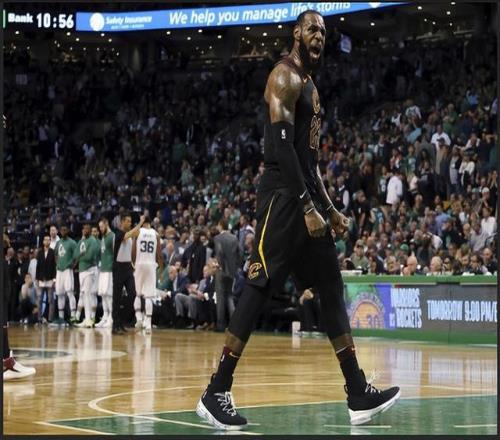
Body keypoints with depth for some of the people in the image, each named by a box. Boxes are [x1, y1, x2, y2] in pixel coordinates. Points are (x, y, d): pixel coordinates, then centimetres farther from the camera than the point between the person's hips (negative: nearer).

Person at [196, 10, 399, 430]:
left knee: (332, 291, 7)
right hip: (283, 196, -10)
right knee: (258, 292, -11)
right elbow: (282, 144, -20)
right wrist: (306, 205, -24)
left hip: (308, 197, 10)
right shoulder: (285, 76, -9)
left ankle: (359, 395, 8)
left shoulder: (310, 85, 22)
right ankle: (216, 393, -8)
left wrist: (329, 208, 23)